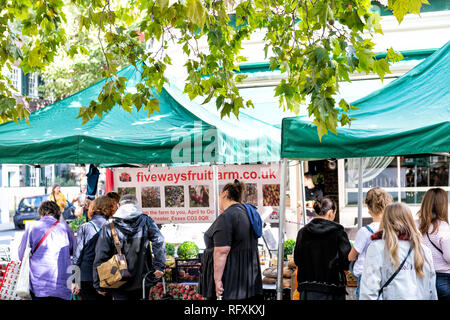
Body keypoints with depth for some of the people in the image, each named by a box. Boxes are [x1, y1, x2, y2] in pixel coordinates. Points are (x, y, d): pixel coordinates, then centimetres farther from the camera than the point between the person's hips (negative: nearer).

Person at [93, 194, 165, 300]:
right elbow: (159, 241, -15)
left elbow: (100, 258, -4)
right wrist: (159, 266, -14)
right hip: (142, 281, 2)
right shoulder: (146, 221, 0)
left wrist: (99, 285, 2)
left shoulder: (108, 228, -3)